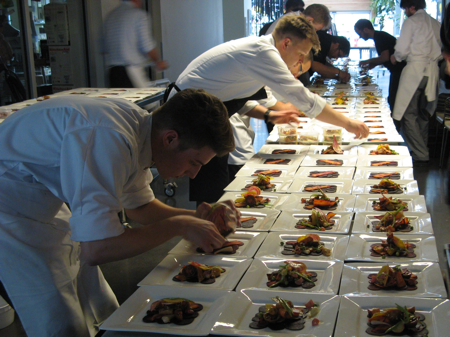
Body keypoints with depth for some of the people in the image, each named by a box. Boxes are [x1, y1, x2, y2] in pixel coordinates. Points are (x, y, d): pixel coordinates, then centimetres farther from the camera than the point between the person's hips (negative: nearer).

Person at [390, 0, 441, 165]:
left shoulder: (411, 21, -4)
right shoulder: (436, 24, 14)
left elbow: (402, 49, -7)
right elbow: (441, 50, 13)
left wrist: (396, 58, 13)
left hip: (415, 69, -7)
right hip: (433, 70, 7)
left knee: (408, 115, -4)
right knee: (424, 114, 16)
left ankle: (420, 155, -8)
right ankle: (422, 150, 22)